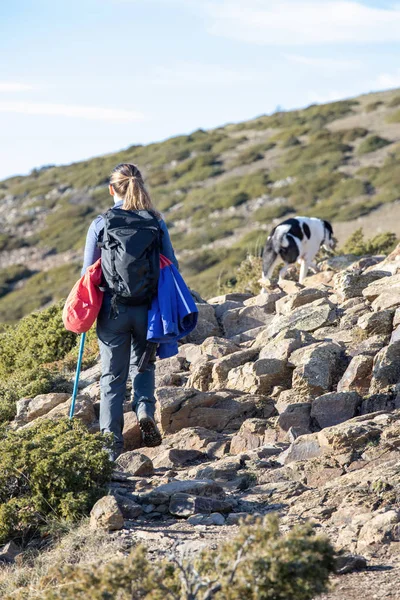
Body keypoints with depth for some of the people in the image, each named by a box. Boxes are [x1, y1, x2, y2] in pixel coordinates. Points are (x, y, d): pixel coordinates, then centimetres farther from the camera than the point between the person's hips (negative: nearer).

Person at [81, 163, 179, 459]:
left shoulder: (100, 224, -6)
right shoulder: (156, 223, -2)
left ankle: (111, 442, 4)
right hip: (147, 309, 1)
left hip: (112, 310, -1)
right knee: (143, 365, 24)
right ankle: (145, 411, 0)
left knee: (113, 376, 9)